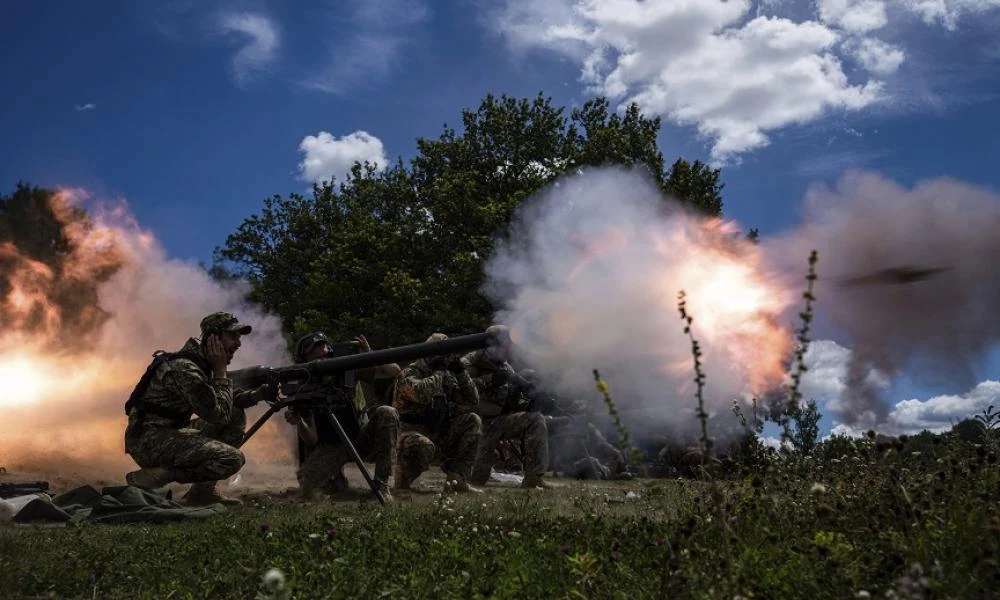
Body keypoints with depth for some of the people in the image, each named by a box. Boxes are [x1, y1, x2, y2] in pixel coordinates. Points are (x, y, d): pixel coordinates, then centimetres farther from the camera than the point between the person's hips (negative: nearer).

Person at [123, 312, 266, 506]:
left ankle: (203, 490, 7)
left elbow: (222, 403, 19)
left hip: (169, 433, 10)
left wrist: (254, 395, 0)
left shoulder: (202, 362, 10)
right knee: (232, 459, -21)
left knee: (236, 416, 10)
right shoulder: (184, 368, -20)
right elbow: (218, 415, -20)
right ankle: (150, 478, -12)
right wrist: (220, 371, -13)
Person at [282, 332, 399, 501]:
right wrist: (298, 422, -36)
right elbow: (312, 441, -16)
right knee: (307, 487, -28)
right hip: (331, 448, -2)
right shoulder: (304, 395, -12)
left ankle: (381, 485, -19)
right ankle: (336, 478, 10)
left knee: (387, 414, -27)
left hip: (362, 439, 2)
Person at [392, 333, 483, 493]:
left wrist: (460, 371, -2)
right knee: (423, 446, -41)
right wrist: (439, 373, -19)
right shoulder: (408, 375, -11)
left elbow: (472, 401, 8)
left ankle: (457, 479, -9)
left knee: (472, 421, -7)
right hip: (412, 432, -7)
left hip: (438, 432, 7)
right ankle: (403, 481, -9)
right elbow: (421, 393, -35)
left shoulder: (446, 377, 11)